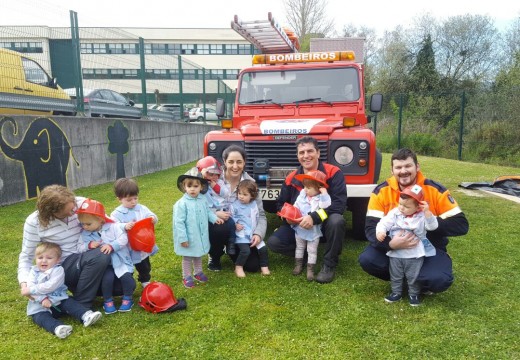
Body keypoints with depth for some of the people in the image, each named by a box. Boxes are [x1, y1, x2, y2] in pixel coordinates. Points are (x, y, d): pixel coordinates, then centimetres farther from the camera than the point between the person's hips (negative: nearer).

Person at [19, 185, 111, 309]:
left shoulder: (81, 203, -9)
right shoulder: (34, 222, -12)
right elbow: (26, 256, -2)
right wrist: (24, 281, -18)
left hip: (88, 259, 4)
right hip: (63, 267, -4)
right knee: (100, 256, -35)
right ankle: (81, 306, -17)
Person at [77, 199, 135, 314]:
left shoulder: (113, 227, -8)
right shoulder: (84, 234, 3)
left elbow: (123, 239, -15)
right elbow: (79, 247, -1)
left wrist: (111, 246, -26)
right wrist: (89, 245, -20)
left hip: (120, 260, -1)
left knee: (126, 277, -20)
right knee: (107, 278, -25)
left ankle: (127, 299, 7)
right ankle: (108, 301, 2)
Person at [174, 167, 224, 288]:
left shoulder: (203, 200, -4)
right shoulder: (182, 203, -22)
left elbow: (208, 212, 15)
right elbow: (179, 222, -20)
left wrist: (215, 218, -1)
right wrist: (182, 238, -19)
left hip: (201, 236, 6)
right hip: (189, 238, -6)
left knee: (199, 255, 25)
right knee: (187, 257, 13)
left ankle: (198, 272, 45)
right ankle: (186, 277, 30)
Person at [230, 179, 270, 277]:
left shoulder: (254, 204, 7)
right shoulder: (235, 205, -7)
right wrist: (235, 224, -20)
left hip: (254, 233, 5)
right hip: (242, 235, -5)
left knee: (263, 248, -2)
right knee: (245, 250, -20)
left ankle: (264, 267, 17)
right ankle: (238, 267, 2)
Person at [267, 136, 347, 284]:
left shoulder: (333, 173, -15)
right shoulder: (291, 179, -3)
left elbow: (339, 203, -25)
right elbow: (281, 204, 8)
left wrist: (314, 217, -37)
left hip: (324, 224, -3)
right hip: (299, 226, 3)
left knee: (337, 221, -38)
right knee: (273, 242, -17)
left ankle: (329, 264, -13)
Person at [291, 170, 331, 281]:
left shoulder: (321, 198, -11)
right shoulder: (302, 196, 2)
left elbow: (326, 206, -31)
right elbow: (295, 207, 8)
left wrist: (324, 193, -32)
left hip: (313, 231, -5)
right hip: (300, 229, 5)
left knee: (312, 251, 5)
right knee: (299, 248, 17)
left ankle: (310, 270, 13)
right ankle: (298, 265, 31)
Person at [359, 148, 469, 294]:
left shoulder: (435, 190, -12)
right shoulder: (381, 191, -11)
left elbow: (461, 225, -13)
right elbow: (371, 227, -15)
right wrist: (390, 243, -36)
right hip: (394, 246, 2)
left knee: (440, 279, -30)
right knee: (366, 259, -24)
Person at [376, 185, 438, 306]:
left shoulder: (422, 216, -10)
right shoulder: (394, 213, -5)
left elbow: (432, 226, -21)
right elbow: (384, 223, -7)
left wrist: (427, 212, -32)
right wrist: (380, 231, -28)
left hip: (415, 254, -2)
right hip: (396, 253, 2)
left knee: (414, 276, 12)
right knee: (395, 275, 15)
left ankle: (414, 294, 32)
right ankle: (396, 292, 33)